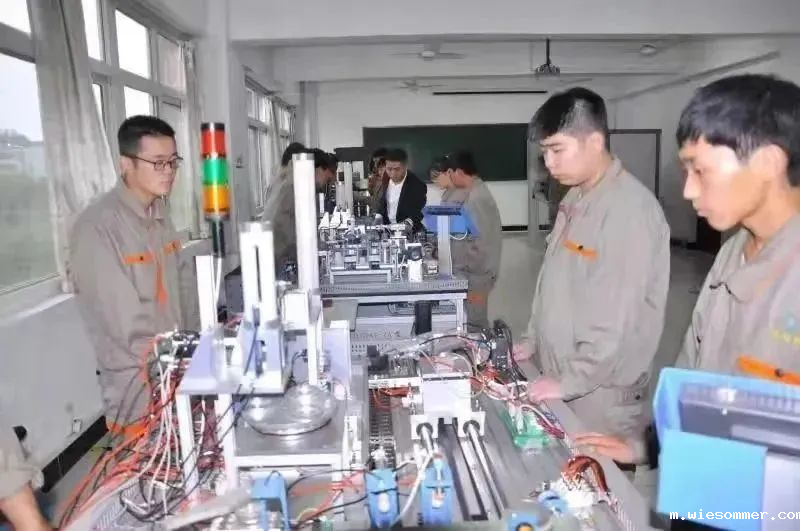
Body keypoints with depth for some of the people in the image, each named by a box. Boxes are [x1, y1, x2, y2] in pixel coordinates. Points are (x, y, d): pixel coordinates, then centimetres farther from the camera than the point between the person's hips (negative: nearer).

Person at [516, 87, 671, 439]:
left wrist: (571, 381, -19)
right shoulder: (575, 199, 8)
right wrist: (534, 340, 12)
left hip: (601, 392, -8)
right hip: (560, 375, 8)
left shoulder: (631, 208, -21)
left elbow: (619, 318, -24)